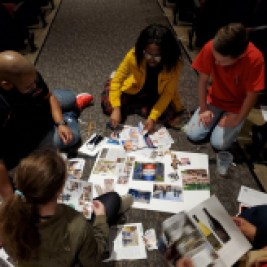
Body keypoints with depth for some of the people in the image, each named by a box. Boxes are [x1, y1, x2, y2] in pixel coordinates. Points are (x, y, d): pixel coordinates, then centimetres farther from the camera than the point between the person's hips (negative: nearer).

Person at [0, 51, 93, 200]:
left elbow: (48, 96, -8)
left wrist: (60, 123, -20)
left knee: (70, 97, 9)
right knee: (72, 136, -11)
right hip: (24, 139, -5)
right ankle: (71, 115, 20)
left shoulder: (28, 76, -28)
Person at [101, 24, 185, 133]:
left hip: (158, 96, 1)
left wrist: (153, 117, -33)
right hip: (135, 90, 0)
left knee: (169, 113, -28)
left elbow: (168, 93, -22)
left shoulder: (174, 64, -29)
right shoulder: (134, 55, -28)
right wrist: (116, 108, -32)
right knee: (108, 104, -19)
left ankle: (135, 106, -7)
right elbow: (117, 79, -21)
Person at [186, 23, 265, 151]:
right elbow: (203, 80, -13)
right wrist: (203, 109, -10)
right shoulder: (210, 48, -26)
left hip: (237, 105, -2)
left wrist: (237, 120, -16)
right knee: (193, 134, -10)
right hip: (215, 99, 3)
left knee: (219, 144, -17)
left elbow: (251, 95, -20)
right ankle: (217, 116, 16)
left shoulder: (255, 59, -32)